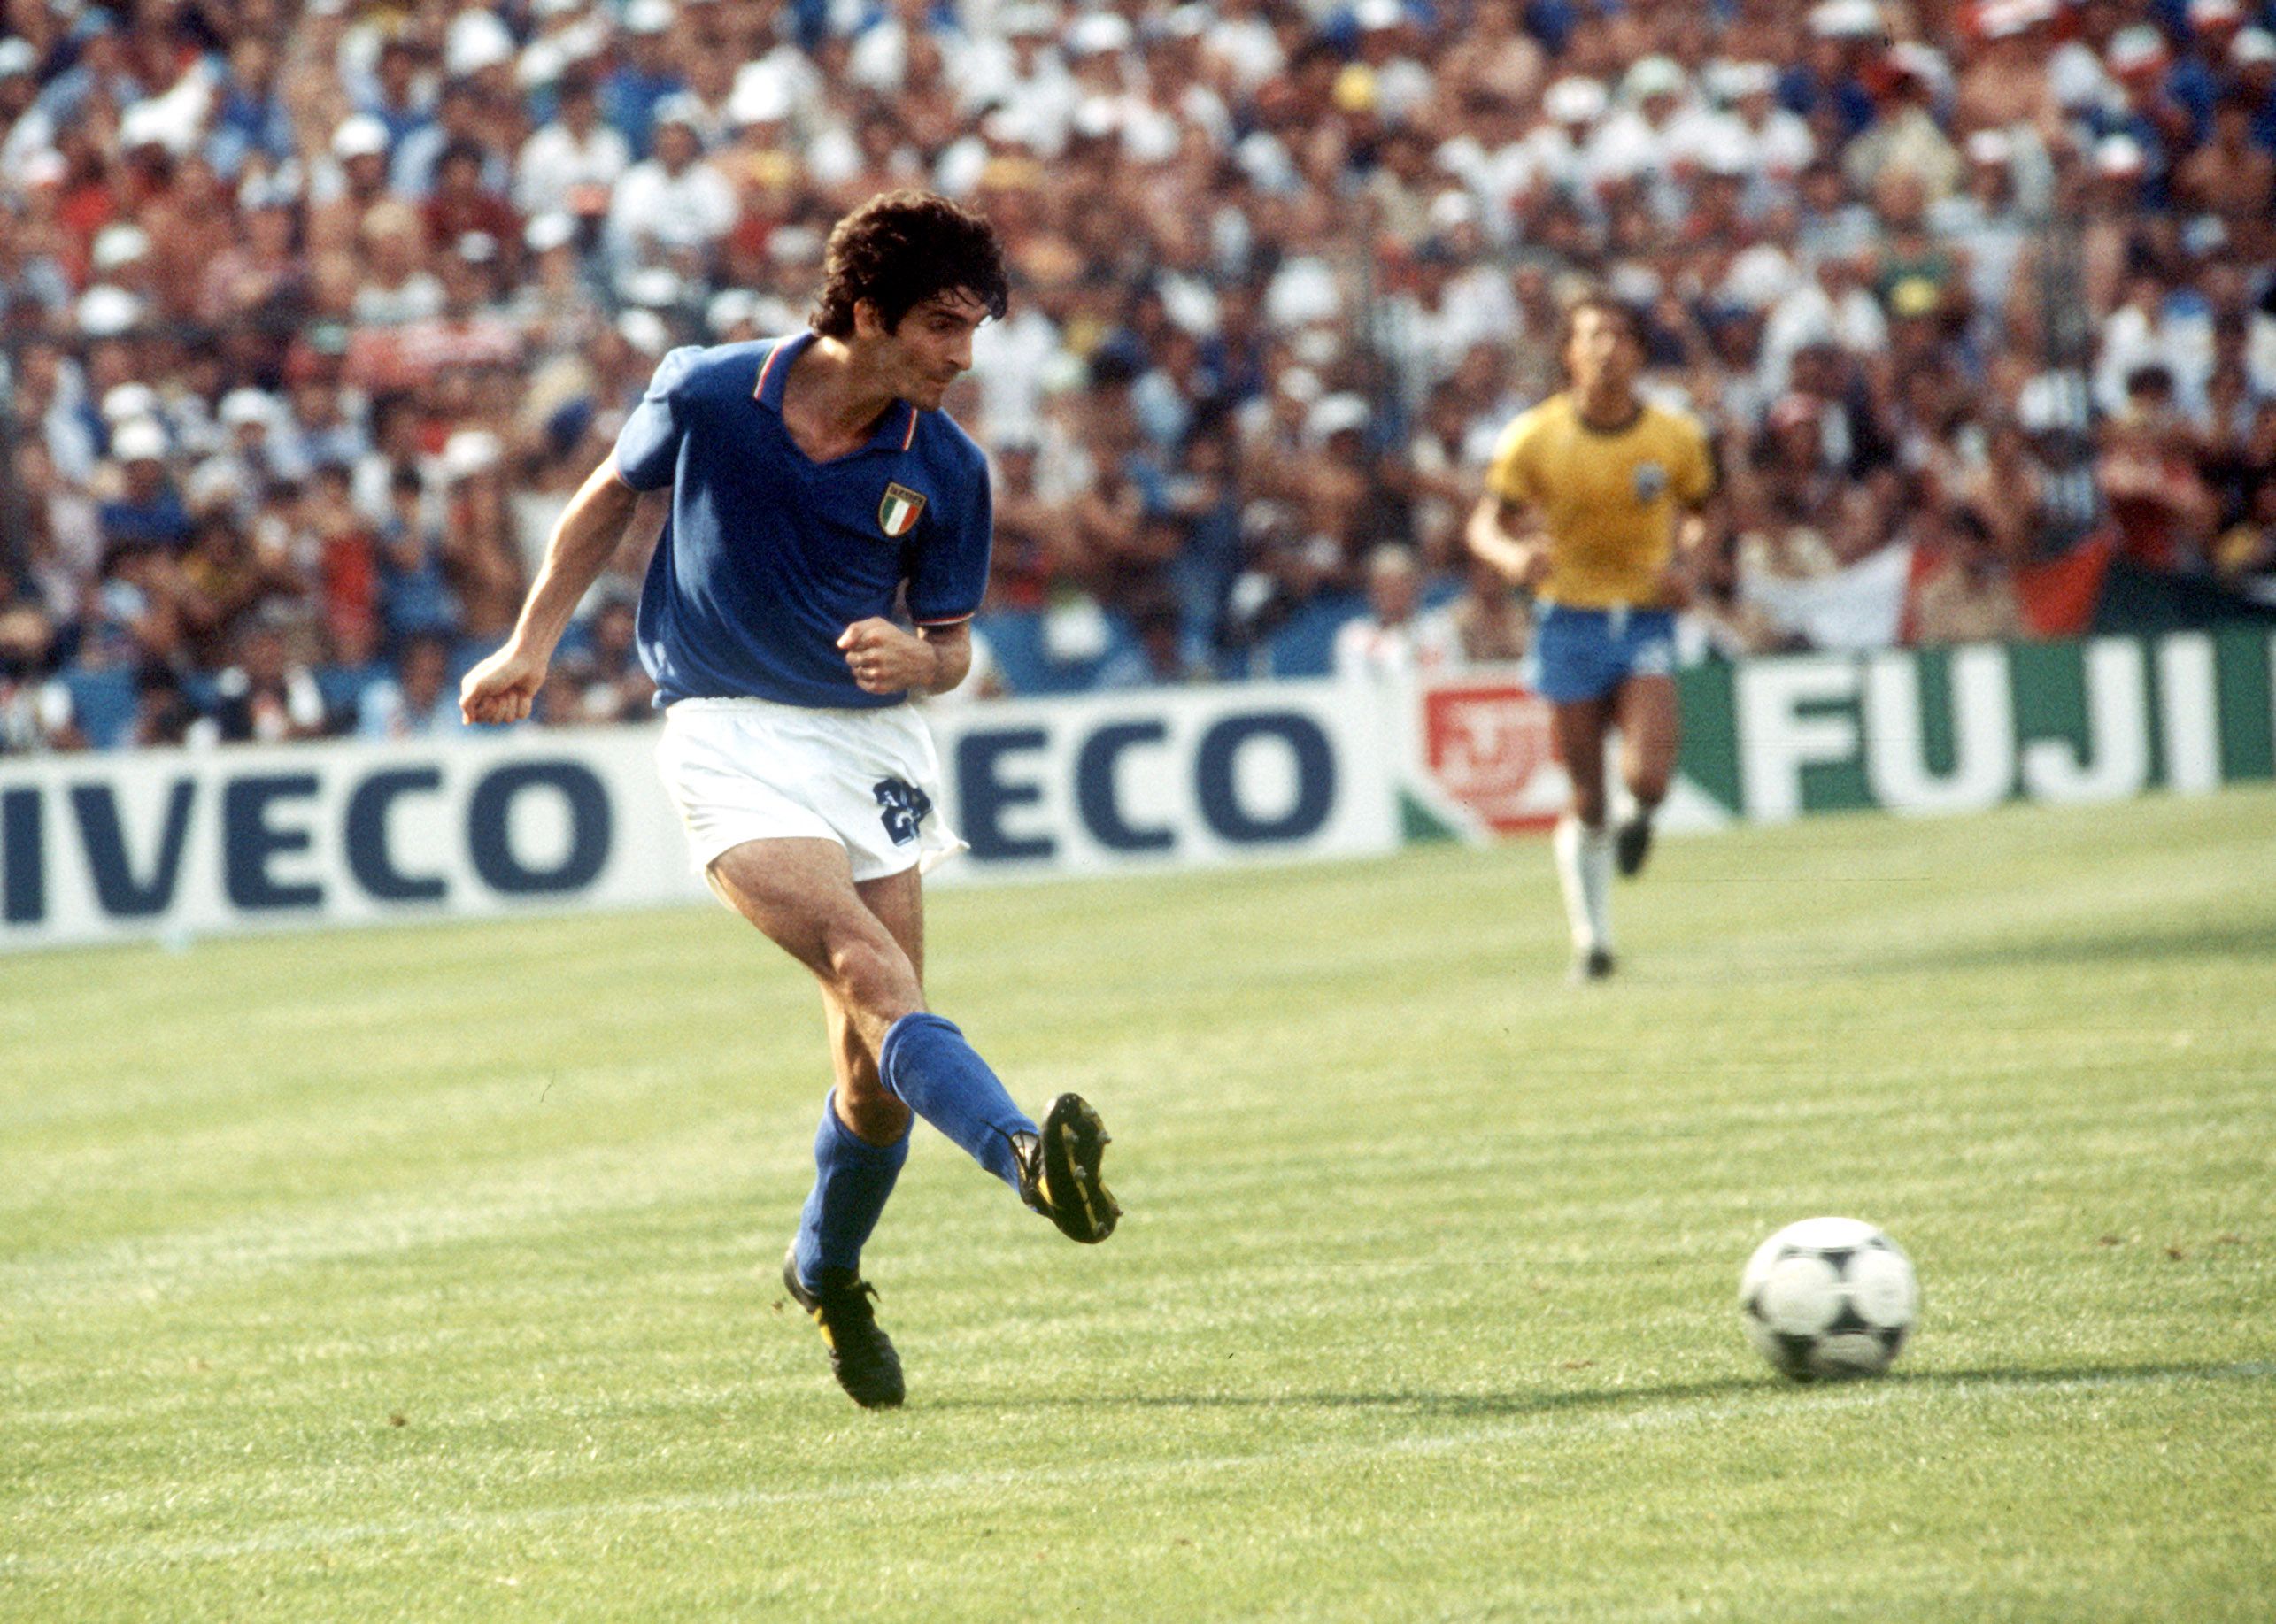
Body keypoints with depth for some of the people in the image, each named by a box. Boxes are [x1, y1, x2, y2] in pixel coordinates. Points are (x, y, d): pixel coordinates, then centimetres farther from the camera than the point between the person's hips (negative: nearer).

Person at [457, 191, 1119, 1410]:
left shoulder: (946, 471, -5)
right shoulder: (706, 394, -9)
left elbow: (952, 645, 5)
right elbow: (613, 500, 10)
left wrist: (916, 658, -18)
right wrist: (531, 646, 12)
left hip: (873, 738, 3)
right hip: (728, 731, -3)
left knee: (876, 1072, 3)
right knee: (873, 975, -26)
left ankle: (828, 1275, 29)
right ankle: (1027, 1158, -45)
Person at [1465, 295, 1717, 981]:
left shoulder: (1676, 438, -3)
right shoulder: (1535, 437, -6)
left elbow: (1697, 513, 14)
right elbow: (1486, 524, 1)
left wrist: (1683, 561, -6)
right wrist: (1513, 555, -21)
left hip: (1646, 619, 0)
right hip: (1569, 620, 0)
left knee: (1647, 777, -18)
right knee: (1586, 799, 1)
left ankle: (1640, 818, 20)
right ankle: (1591, 936, 16)